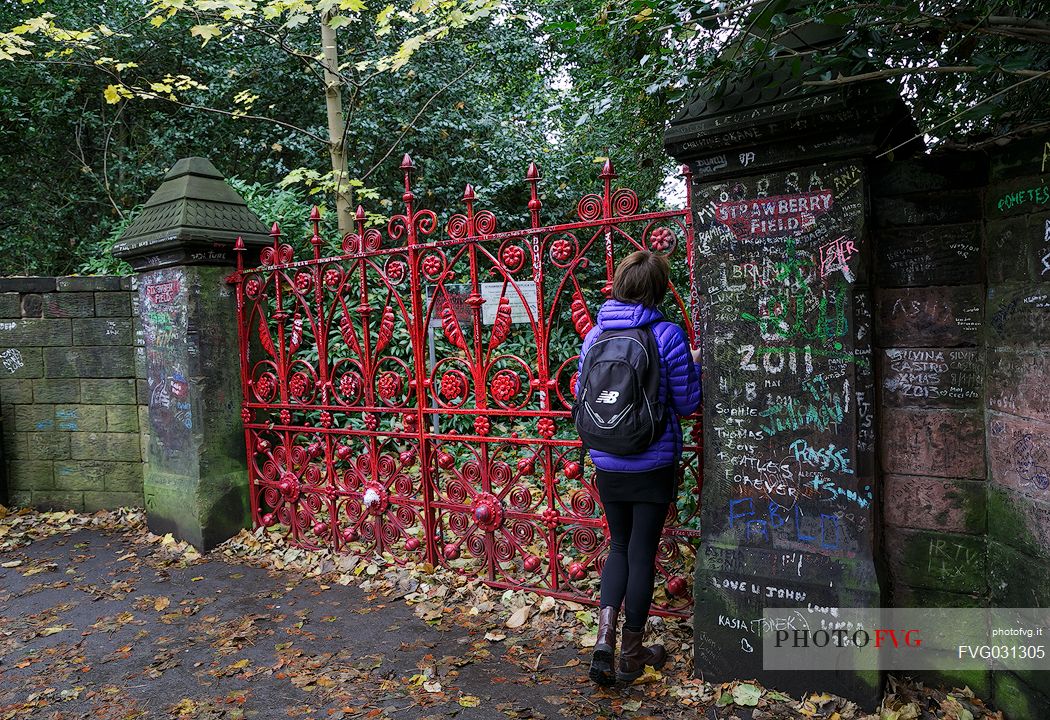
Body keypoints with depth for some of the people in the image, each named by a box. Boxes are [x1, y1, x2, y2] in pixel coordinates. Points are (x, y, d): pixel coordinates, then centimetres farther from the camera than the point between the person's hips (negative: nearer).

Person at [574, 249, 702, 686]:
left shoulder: (594, 335, -1)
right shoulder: (668, 335, -13)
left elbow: (582, 399, 7)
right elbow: (687, 403, -6)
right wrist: (697, 365, 10)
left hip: (607, 465, 3)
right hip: (654, 464, -3)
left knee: (619, 547, 19)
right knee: (642, 552, 10)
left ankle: (604, 637, 5)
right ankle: (631, 653, 25)